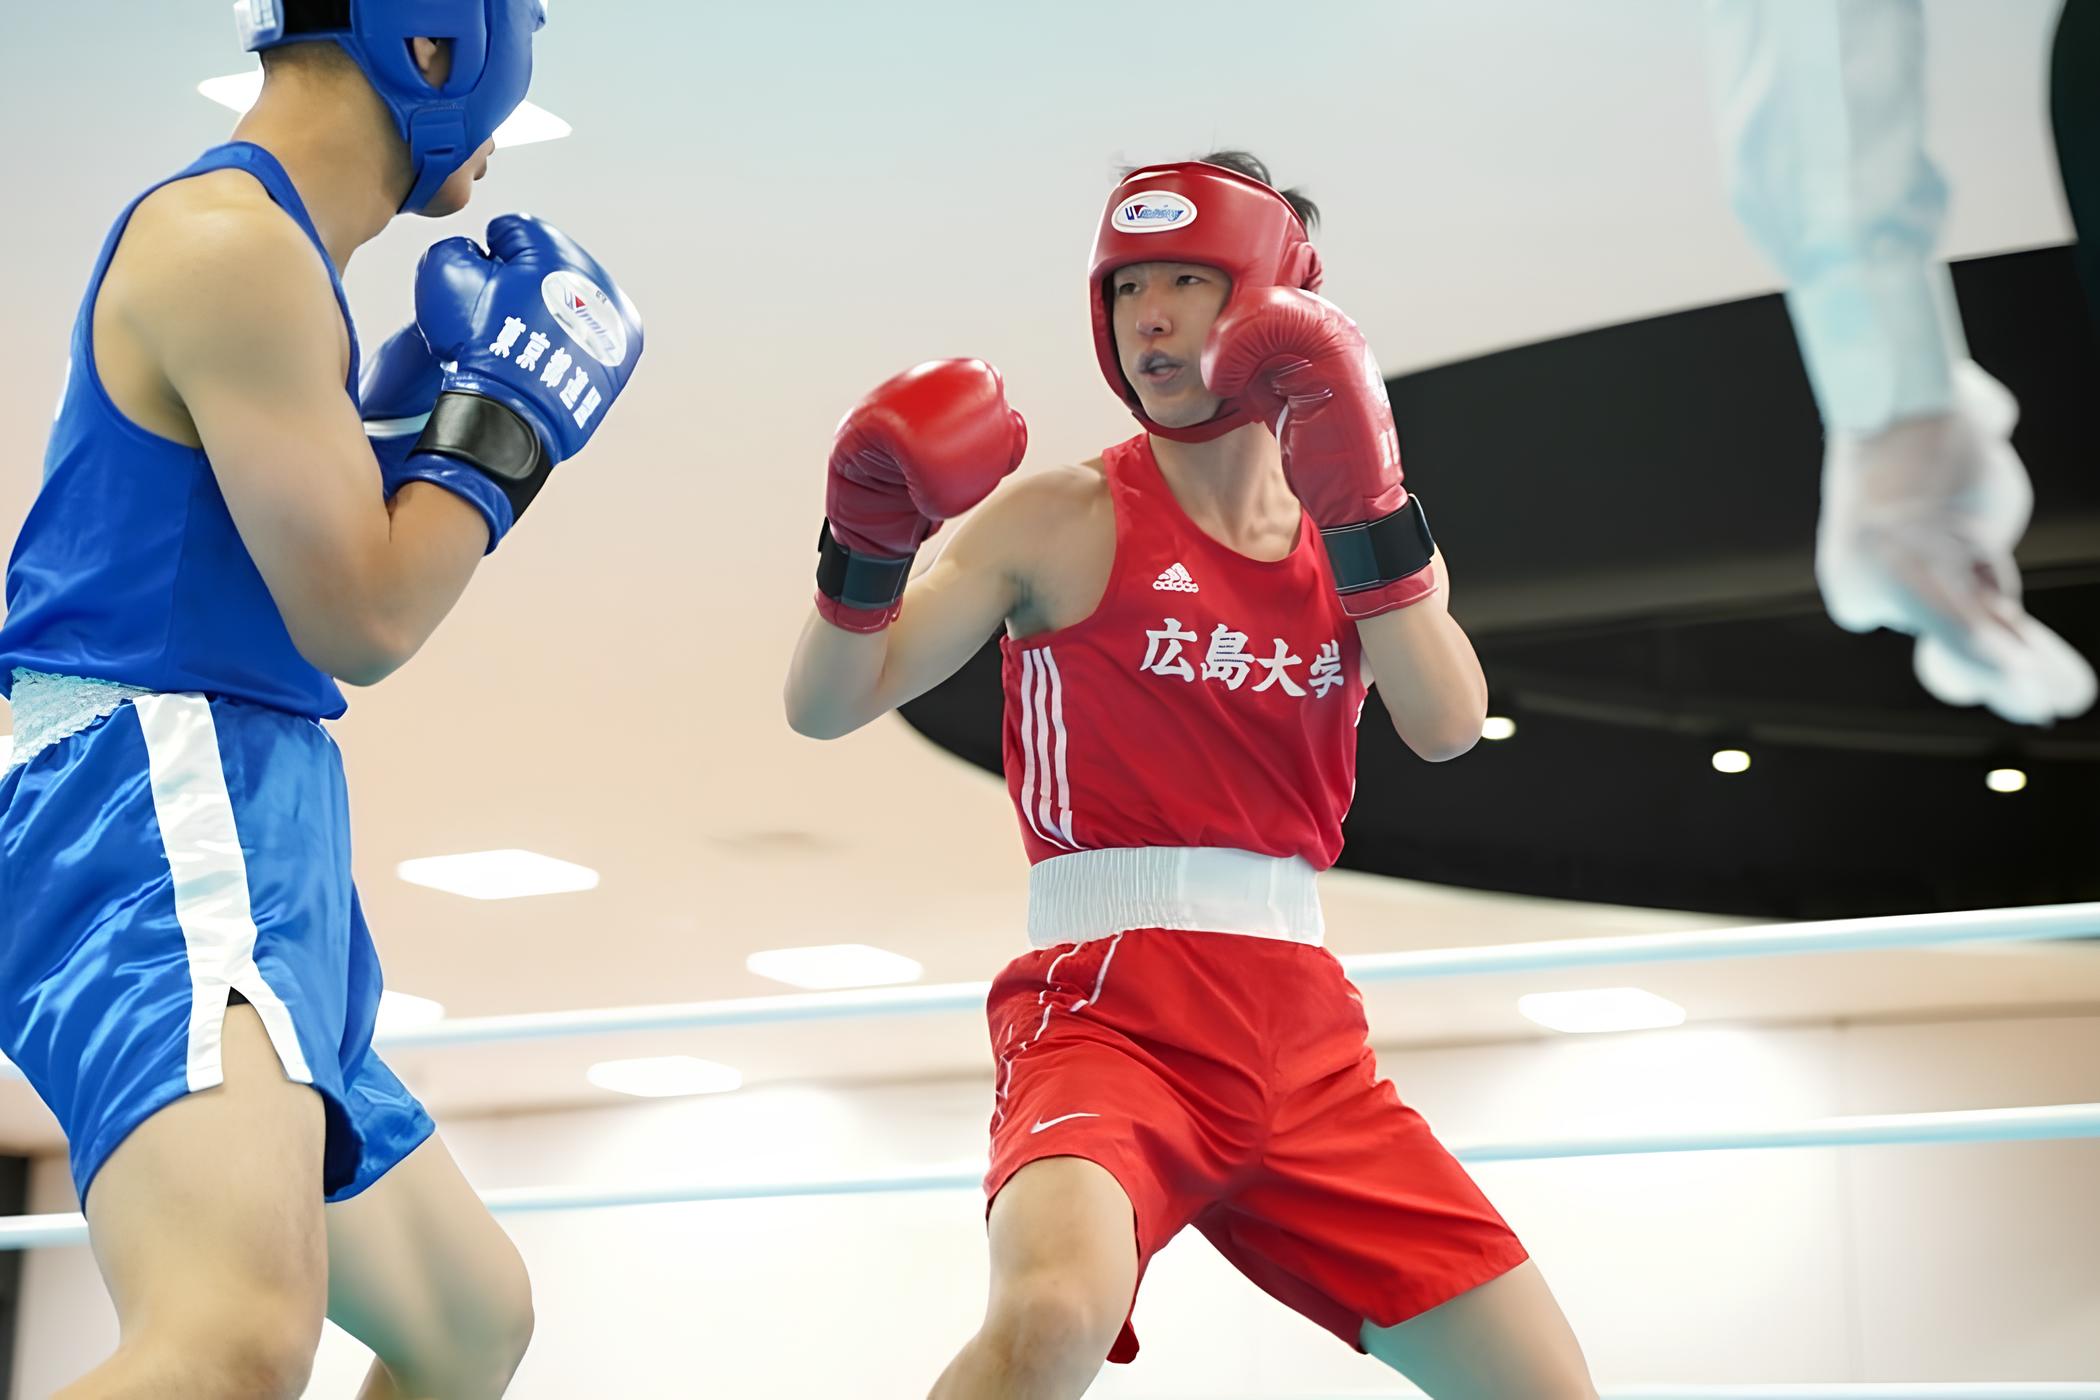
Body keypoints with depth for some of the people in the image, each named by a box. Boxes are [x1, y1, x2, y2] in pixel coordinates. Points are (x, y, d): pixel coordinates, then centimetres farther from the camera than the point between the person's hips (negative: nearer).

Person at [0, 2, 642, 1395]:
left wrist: (419, 415, 21)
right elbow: (362, 624, -11)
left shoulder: (266, 257, 21)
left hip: (252, 839, 11)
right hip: (158, 815, -11)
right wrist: (511, 407, 1)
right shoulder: (228, 236, -10)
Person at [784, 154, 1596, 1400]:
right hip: (1107, 1002, -5)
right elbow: (826, 707, -2)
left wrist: (1361, 511, -17)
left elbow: (1448, 726, -7)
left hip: (1307, 1028, 5)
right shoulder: (1064, 519, 3)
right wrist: (867, 542, -20)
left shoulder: (1370, 537, 13)